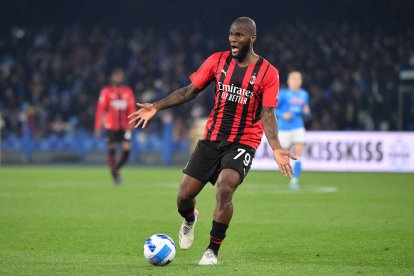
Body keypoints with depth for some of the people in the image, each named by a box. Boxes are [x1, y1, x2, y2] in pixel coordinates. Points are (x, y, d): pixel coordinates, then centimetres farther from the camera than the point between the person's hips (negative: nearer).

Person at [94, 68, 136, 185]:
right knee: (111, 150, -5)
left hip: (124, 126, 2)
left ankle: (117, 168, 19)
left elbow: (131, 109, 7)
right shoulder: (107, 91, -1)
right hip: (111, 126, -2)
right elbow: (100, 109, -3)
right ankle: (114, 175, 10)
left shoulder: (128, 91, 8)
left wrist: (131, 125, -2)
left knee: (127, 149, -8)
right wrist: (97, 126, -7)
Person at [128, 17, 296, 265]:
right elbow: (190, 91, 6)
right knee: (185, 196, 0)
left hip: (243, 142, -3)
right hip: (212, 139, 3)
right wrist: (156, 107, -3)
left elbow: (267, 114, -10)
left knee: (224, 189, -27)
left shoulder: (268, 72, -7)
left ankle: (213, 251, -9)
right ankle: (190, 219, 39)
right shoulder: (218, 61, 1)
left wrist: (276, 148, -24)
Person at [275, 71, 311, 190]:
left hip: (298, 128, 3)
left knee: (298, 154, -12)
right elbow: (273, 109, -4)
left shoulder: (304, 94, 9)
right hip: (284, 128, -3)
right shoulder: (283, 94, -5)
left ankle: (294, 180, -8)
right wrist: (283, 115, -19)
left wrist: (306, 112, -4)